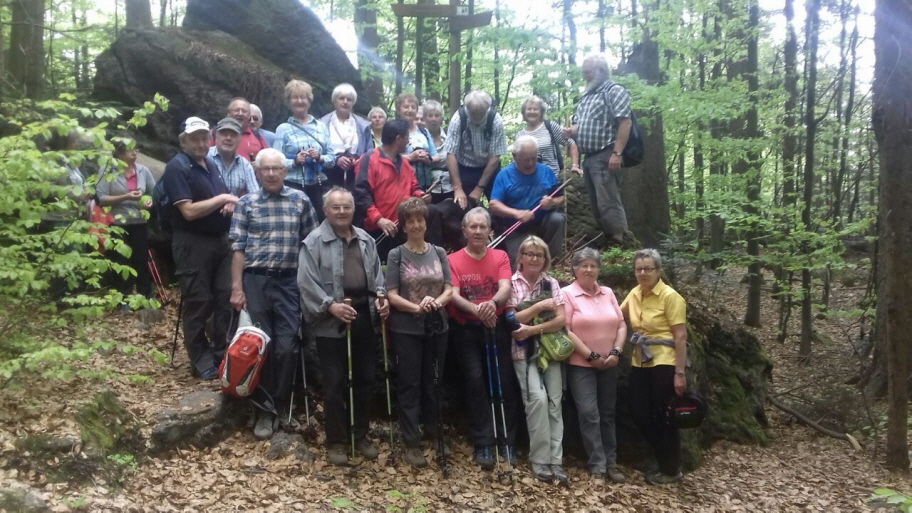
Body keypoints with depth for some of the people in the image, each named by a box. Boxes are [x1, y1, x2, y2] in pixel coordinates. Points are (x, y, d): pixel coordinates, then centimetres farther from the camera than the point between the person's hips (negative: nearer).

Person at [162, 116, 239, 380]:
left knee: (226, 297, 10)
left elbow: (227, 199, 22)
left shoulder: (211, 164, 13)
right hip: (193, 244, -8)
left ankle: (222, 354, 21)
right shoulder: (177, 167, -12)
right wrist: (222, 198, -14)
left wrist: (231, 203, -2)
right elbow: (189, 211, -20)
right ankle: (202, 361, 10)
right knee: (198, 302, 0)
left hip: (221, 240, 8)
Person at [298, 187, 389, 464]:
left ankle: (361, 434, 27)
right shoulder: (314, 241, -7)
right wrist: (330, 305, -23)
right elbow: (307, 282, -13)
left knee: (365, 378, 13)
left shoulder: (366, 240, 13)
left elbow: (376, 275, 17)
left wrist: (381, 297, -1)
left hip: (365, 318, 6)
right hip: (331, 323, -5)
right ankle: (336, 440, 14)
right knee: (334, 382, 1)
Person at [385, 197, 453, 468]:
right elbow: (392, 295, -8)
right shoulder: (397, 255, -3)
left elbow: (449, 289, 3)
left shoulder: (439, 253, 6)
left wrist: (437, 302, -18)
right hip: (406, 329, -3)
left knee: (433, 382, 14)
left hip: (437, 326, 3)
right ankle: (411, 442, 7)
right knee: (409, 384, 1)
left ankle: (433, 430, 30)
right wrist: (416, 307, -23)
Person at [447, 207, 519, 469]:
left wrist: (493, 303, -35)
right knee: (475, 383, -4)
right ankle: (483, 445, 2)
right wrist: (476, 309, -33)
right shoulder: (453, 260, -2)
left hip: (497, 327, 1)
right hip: (466, 330, -1)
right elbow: (454, 295, -13)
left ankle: (508, 442, 11)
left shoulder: (500, 257, 3)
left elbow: (505, 288, -12)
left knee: (505, 383, 1)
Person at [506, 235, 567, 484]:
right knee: (538, 399, -18)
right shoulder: (511, 284, -1)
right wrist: (539, 306, -14)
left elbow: (561, 320, -1)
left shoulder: (551, 284, 8)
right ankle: (540, 460, -9)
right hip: (523, 352, -3)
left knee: (554, 403, -3)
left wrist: (533, 329, -15)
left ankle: (555, 460, 1)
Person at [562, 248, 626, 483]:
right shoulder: (567, 294, -6)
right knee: (590, 415, -8)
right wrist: (591, 356, -14)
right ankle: (597, 466, -1)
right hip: (581, 365, -5)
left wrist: (616, 352, -8)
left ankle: (611, 462, 19)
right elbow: (565, 331, -13)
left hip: (608, 365, 5)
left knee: (607, 414, 11)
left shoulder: (608, 293, 9)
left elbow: (621, 325, 8)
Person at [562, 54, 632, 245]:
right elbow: (579, 123, 29)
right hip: (588, 157, 9)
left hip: (605, 156, -9)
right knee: (596, 203, 11)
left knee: (609, 202, -12)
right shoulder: (586, 96, 21)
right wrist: (571, 130, 5)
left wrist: (617, 153, -23)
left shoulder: (614, 91, -5)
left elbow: (624, 122, -15)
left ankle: (617, 244, -10)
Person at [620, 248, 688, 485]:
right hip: (640, 363, 7)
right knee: (640, 415, 9)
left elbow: (681, 336, -15)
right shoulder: (634, 293, 7)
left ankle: (671, 469, 22)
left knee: (664, 418, 3)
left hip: (665, 364, -7)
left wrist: (680, 373, -19)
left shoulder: (670, 296, -12)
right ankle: (663, 461, 31)